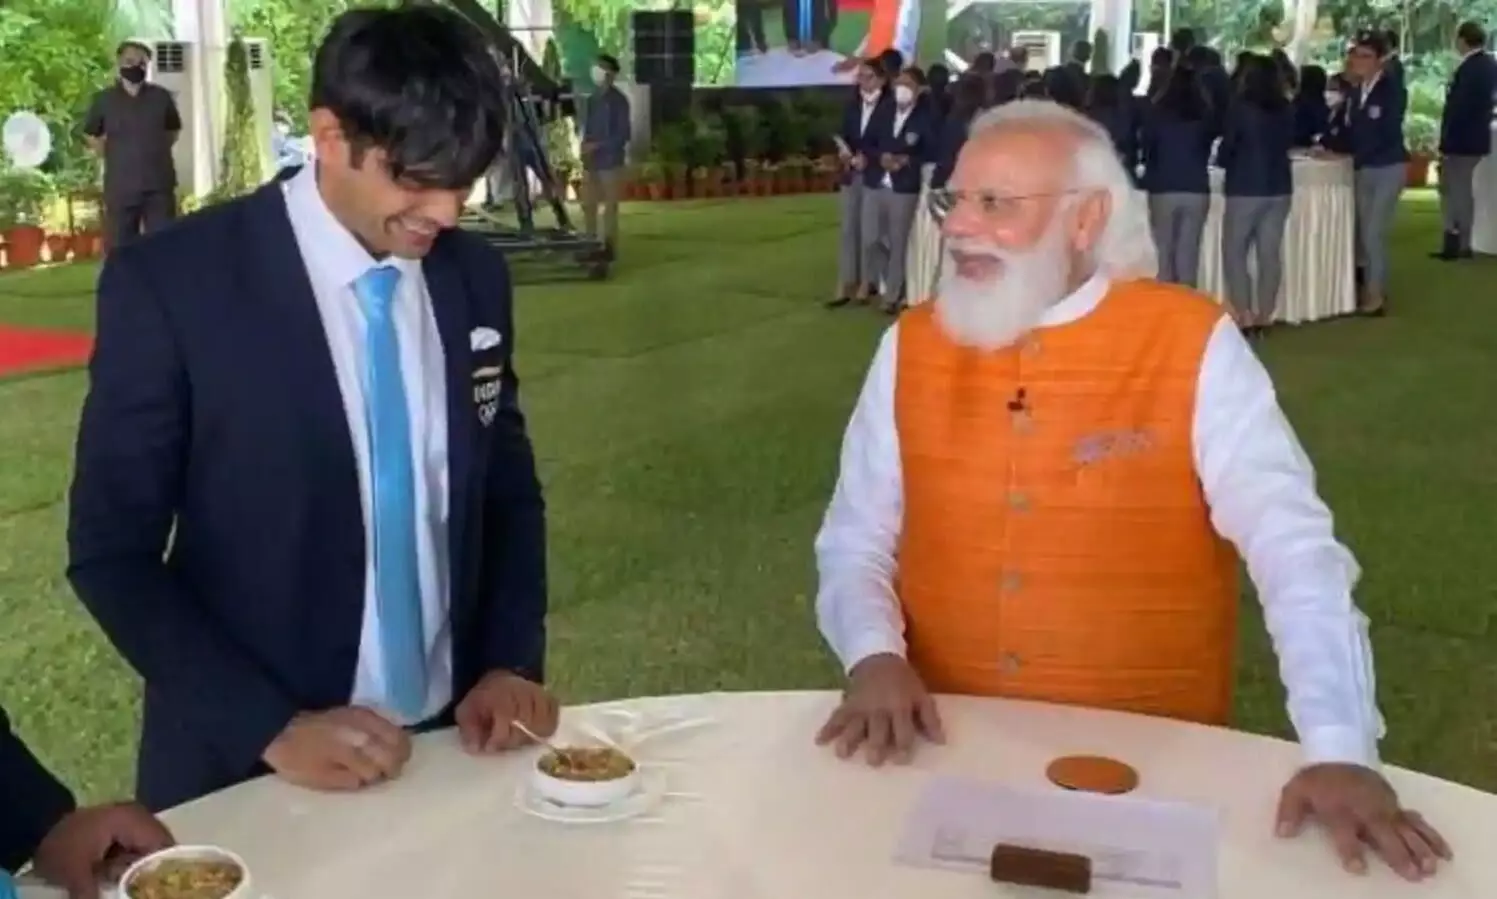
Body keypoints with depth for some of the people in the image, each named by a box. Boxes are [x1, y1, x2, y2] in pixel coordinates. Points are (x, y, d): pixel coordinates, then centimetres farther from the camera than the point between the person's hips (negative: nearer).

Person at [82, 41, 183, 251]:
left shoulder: (161, 97, 3)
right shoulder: (104, 100, 0)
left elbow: (174, 129, 19)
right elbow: (90, 135, 14)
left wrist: (156, 152, 9)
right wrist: (113, 157, 5)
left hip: (159, 186, 1)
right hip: (121, 188, -1)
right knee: (120, 249, 3)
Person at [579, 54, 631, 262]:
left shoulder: (618, 100, -8)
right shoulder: (592, 98, 11)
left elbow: (624, 135, -12)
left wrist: (596, 145, -17)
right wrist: (585, 146, -3)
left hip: (610, 161, -7)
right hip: (591, 161, 7)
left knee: (610, 205, 0)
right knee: (588, 204, 10)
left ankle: (609, 246, 5)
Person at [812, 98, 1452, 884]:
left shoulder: (1196, 347, -7)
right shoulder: (911, 347, 3)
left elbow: (1296, 552, -14)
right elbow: (853, 543, 5)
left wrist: (1342, 751, -24)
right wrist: (874, 657, -15)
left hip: (1152, 757, -1)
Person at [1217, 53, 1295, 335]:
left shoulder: (1241, 107, -11)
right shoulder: (1286, 109, 5)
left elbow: (1227, 147, -7)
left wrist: (1222, 161, 14)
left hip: (1246, 187, -6)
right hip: (1279, 186, 6)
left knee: (1234, 251, 2)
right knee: (1270, 252, 6)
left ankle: (1244, 316, -6)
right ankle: (1264, 316, 7)